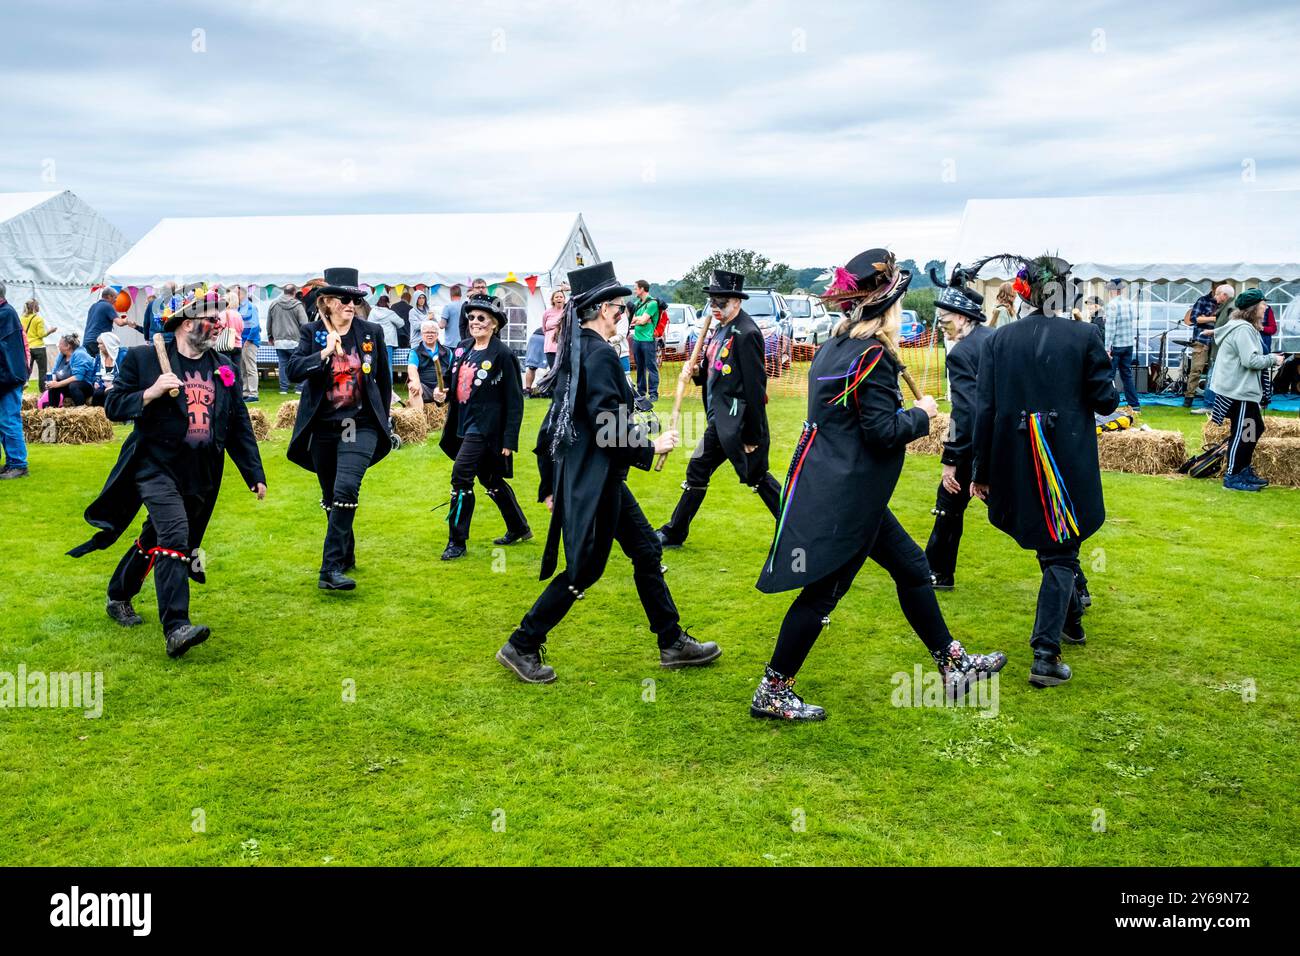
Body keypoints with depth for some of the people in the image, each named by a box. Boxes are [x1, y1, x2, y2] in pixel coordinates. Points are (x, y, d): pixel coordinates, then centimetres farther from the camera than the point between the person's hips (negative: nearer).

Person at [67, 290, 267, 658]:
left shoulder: (223, 368, 9)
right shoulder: (143, 358, -3)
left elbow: (239, 426, 12)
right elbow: (113, 406, -4)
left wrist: (255, 474, 8)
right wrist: (152, 392, -21)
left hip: (201, 476, 5)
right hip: (157, 466, -5)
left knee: (155, 541, 18)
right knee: (175, 535, -23)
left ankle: (119, 597, 42)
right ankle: (176, 628, -25)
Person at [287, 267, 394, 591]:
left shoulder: (372, 332, 2)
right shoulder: (311, 332, 1)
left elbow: (384, 380, 11)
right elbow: (293, 370, -12)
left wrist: (382, 421, 14)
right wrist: (324, 353, -25)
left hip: (360, 426, -2)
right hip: (322, 428, 2)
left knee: (345, 491, -19)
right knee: (330, 498, 13)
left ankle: (331, 570, -18)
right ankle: (346, 555, 35)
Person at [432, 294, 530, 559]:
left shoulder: (502, 355, -12)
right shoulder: (462, 349, 8)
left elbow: (514, 401, -12)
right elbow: (453, 381, 21)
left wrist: (509, 440, -16)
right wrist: (442, 392, -3)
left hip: (485, 426, -8)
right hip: (463, 425, 8)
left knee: (461, 476, -14)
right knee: (490, 479, 17)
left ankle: (457, 542, -4)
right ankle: (519, 528, 34)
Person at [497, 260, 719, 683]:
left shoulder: (574, 351, 10)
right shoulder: (600, 354, -19)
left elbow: (553, 424, 13)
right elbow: (609, 429, -24)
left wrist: (552, 484, 18)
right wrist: (651, 447, -9)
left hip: (601, 479, 10)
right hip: (593, 479, -10)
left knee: (646, 550, 15)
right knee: (584, 570, 2)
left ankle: (672, 643, 25)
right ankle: (522, 647, 13)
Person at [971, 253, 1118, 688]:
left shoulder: (999, 339, -1)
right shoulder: (1084, 336, -7)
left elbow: (984, 410, -2)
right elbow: (1105, 401, -4)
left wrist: (982, 471, 4)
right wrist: (1106, 383, 18)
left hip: (1015, 464, 3)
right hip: (1068, 465, -3)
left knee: (1053, 546, 25)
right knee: (1060, 555, 6)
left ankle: (1070, 620, 44)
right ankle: (1045, 656, 0)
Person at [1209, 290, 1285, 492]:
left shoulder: (1244, 327, 17)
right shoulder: (1243, 329, -19)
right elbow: (1251, 360, -25)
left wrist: (1270, 358, 12)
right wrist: (1273, 359, -12)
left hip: (1243, 389, 11)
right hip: (1238, 391, -11)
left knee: (1255, 428, 17)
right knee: (1241, 433, -6)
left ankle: (1244, 471, 25)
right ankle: (1233, 477, 0)